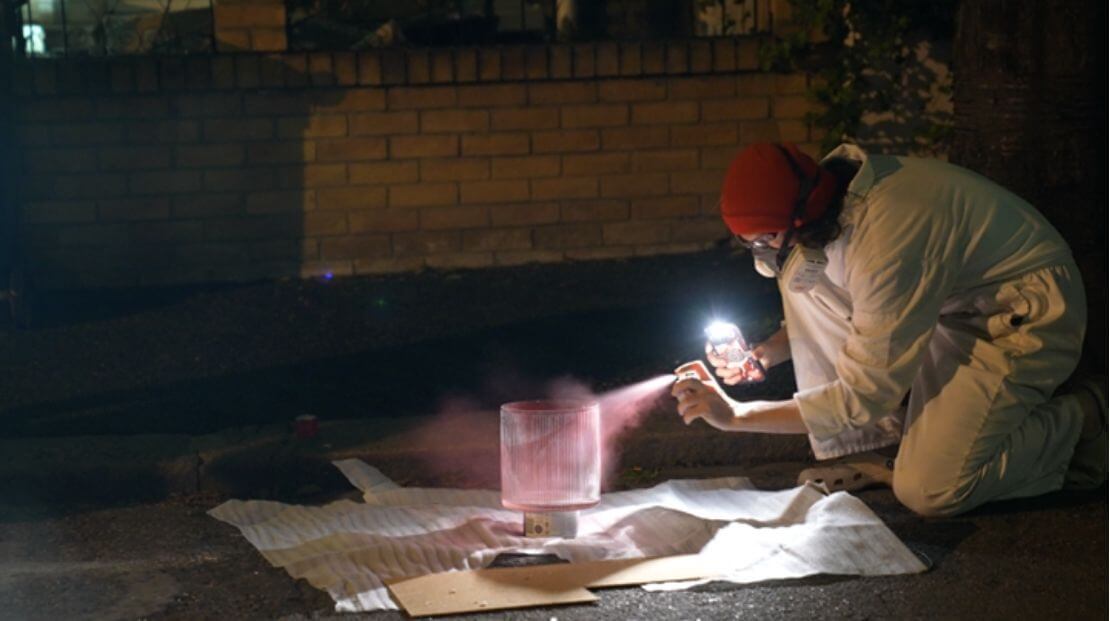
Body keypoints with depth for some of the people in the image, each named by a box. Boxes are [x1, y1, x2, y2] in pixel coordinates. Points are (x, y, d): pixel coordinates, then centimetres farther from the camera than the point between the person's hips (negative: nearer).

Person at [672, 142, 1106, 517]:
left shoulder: (886, 240, -34)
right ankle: (869, 450, 2)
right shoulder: (830, 203, -7)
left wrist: (736, 415, -26)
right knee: (802, 276, -7)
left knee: (928, 493, -17)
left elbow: (864, 394, -28)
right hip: (954, 306, 9)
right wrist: (765, 354, -7)